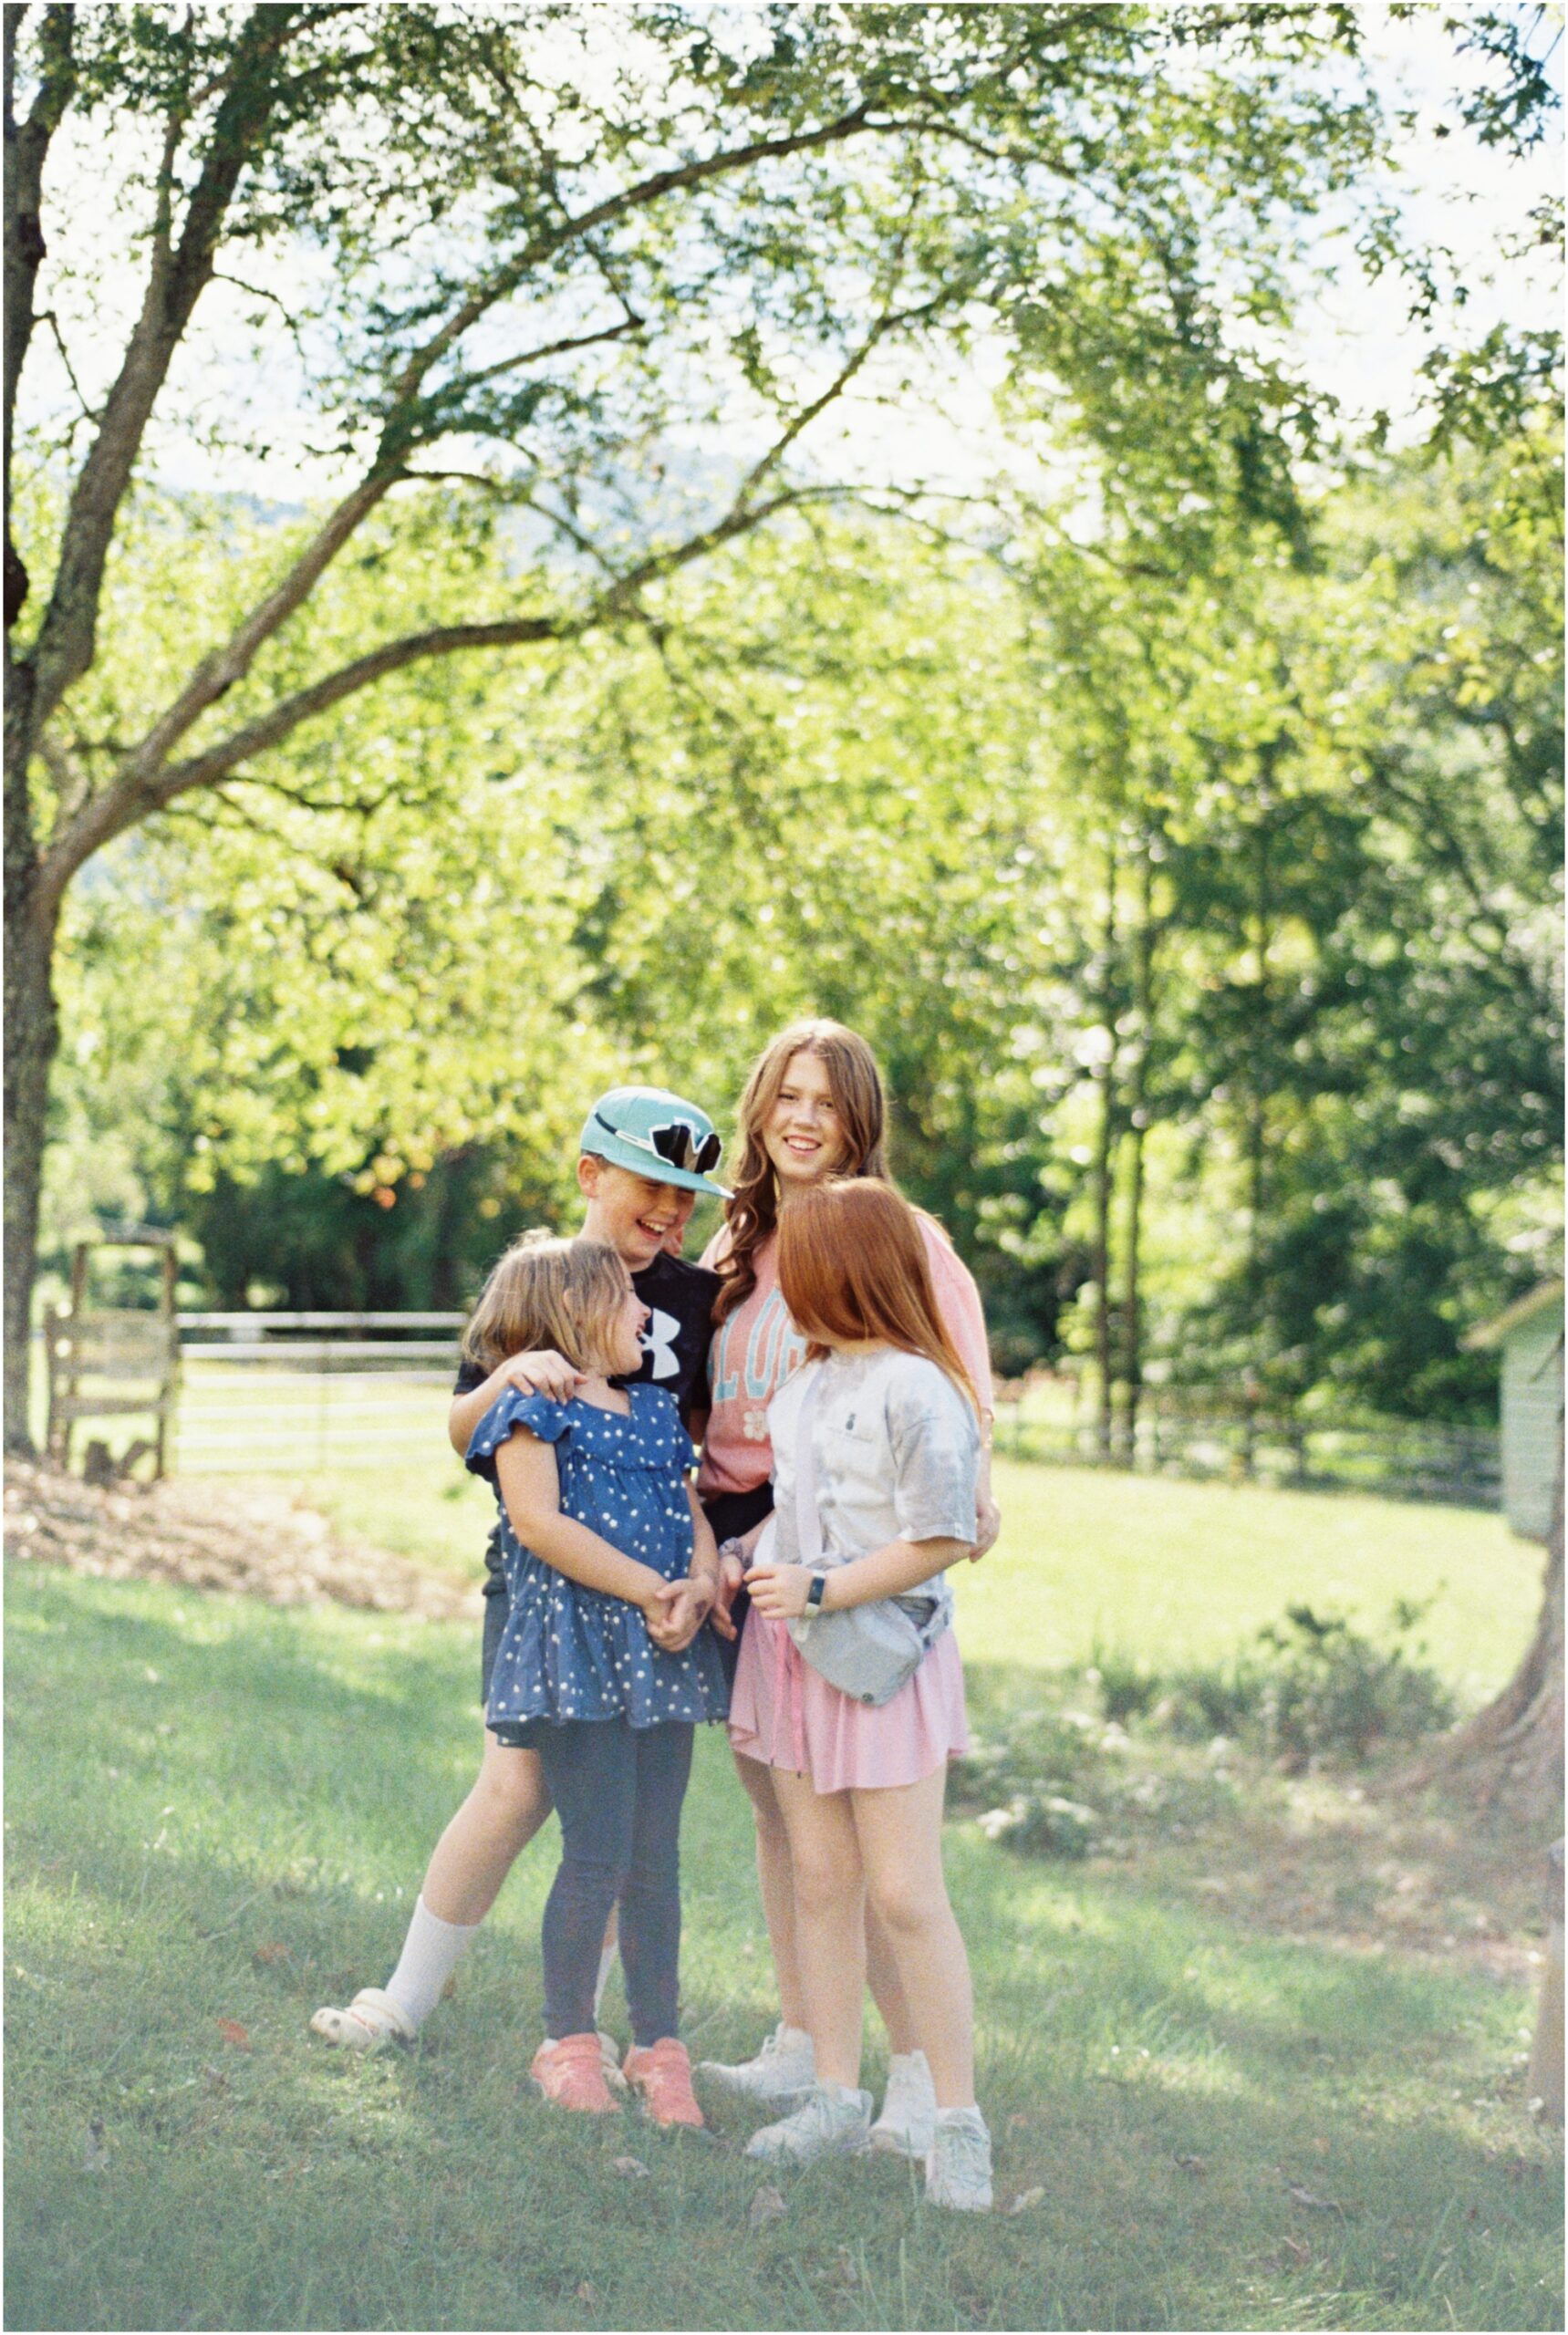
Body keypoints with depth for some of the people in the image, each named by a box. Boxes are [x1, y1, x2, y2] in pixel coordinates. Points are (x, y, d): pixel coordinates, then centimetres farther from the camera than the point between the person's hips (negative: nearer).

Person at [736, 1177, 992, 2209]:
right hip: (794, 1653, 8)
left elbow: (941, 1541, -17)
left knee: (905, 1894, -6)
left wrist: (821, 1590, -20)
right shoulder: (806, 1380, 10)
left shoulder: (917, 1391, -16)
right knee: (819, 1880, 9)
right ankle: (838, 2095, 18)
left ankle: (958, 2122, 1)